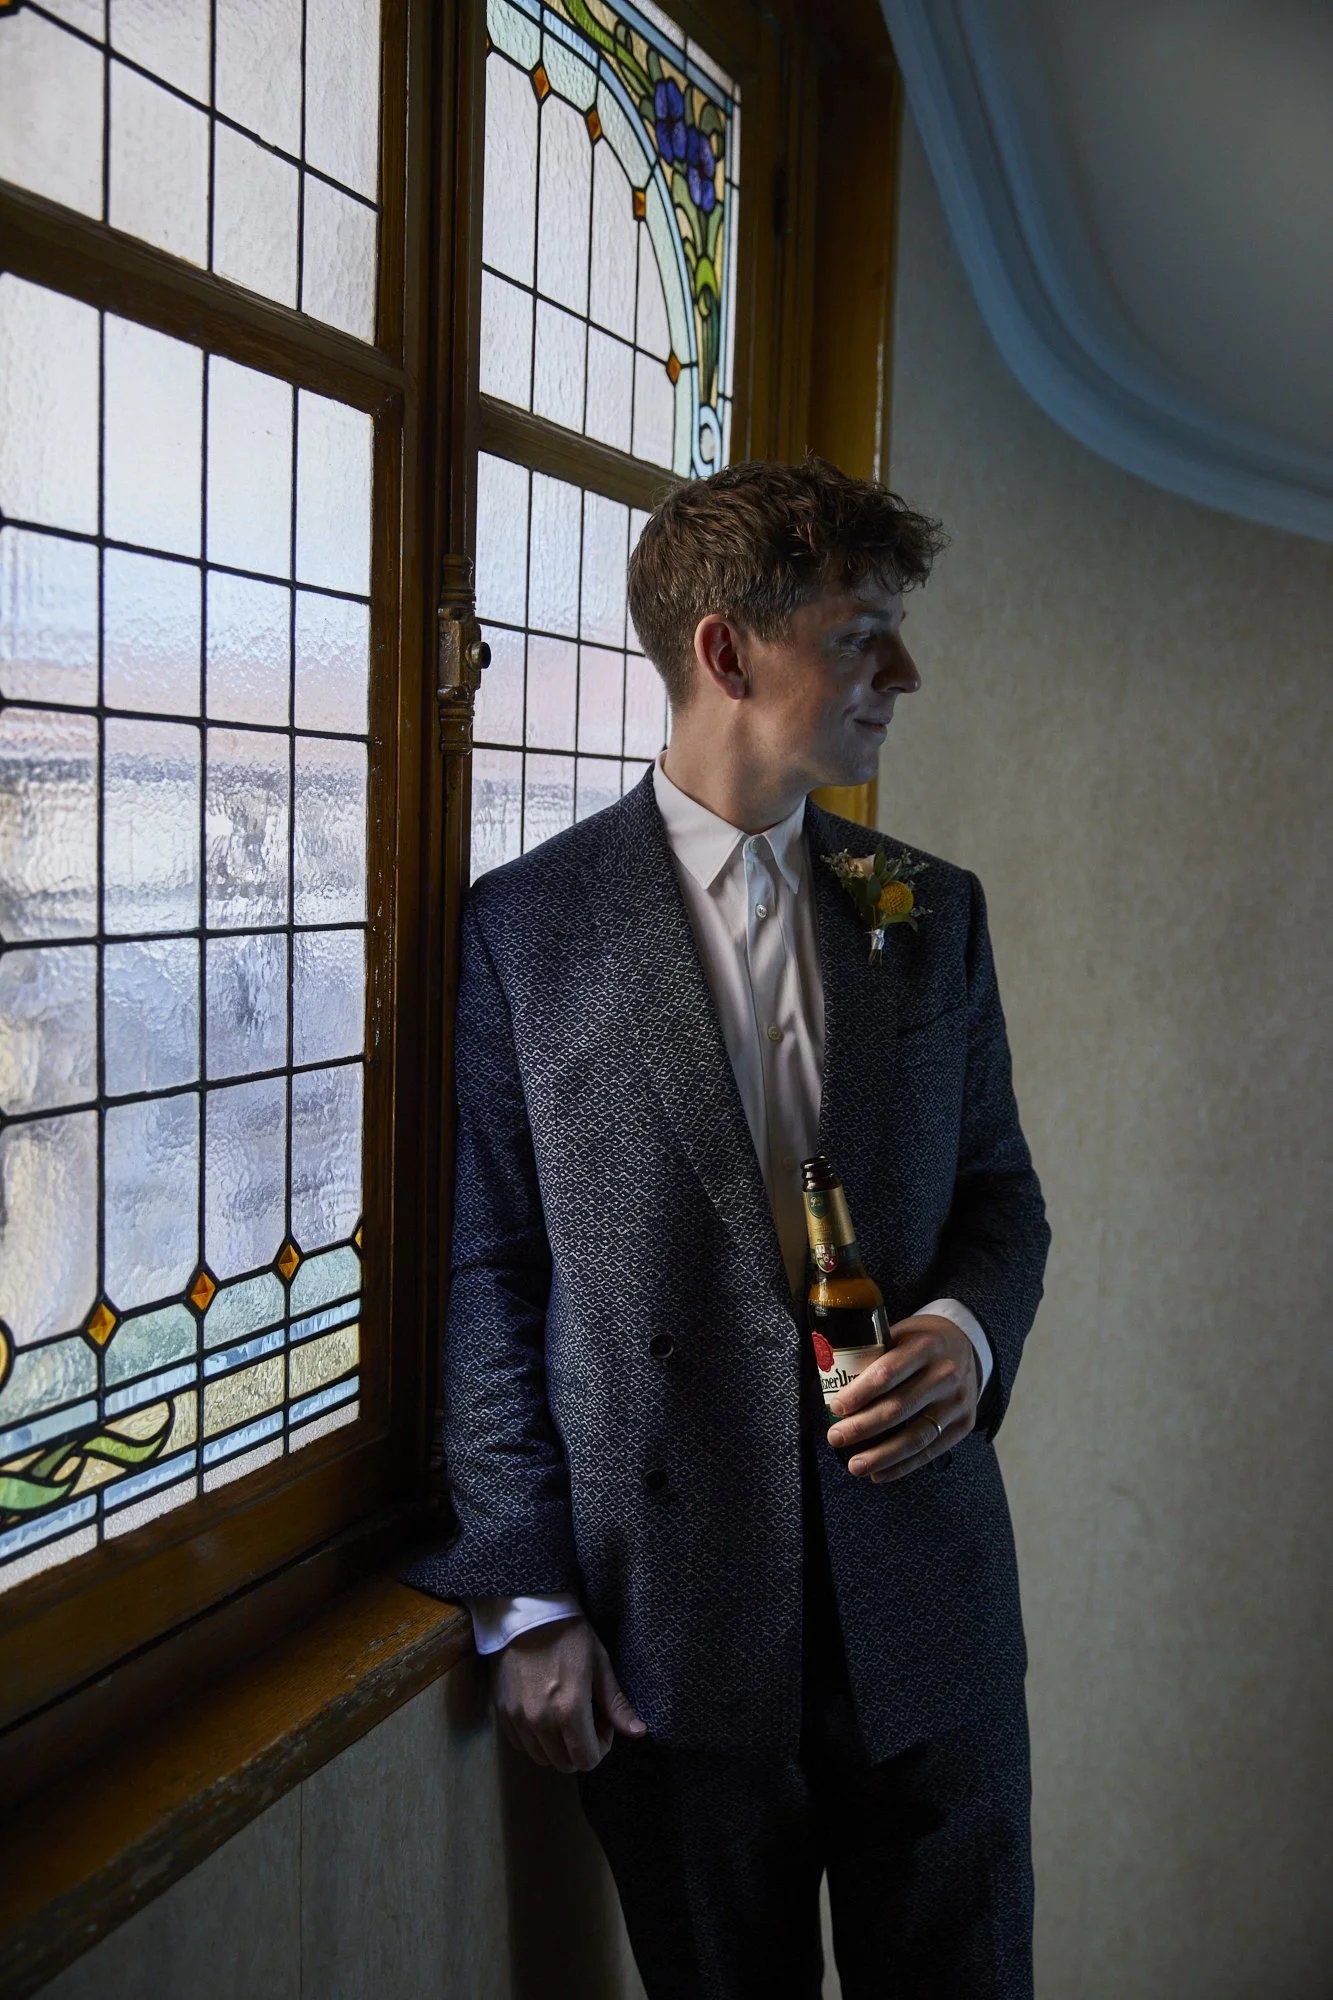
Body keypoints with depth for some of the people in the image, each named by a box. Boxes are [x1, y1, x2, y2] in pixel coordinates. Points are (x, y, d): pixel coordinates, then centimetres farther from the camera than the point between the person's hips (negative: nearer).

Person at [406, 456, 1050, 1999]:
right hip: (669, 1624, -3)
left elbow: (998, 1192, 11)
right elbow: (487, 1274, -5)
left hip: (925, 1604, 3)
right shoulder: (527, 925, -7)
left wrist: (970, 1329, -11)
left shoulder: (935, 913, 5)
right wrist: (524, 1600, -6)